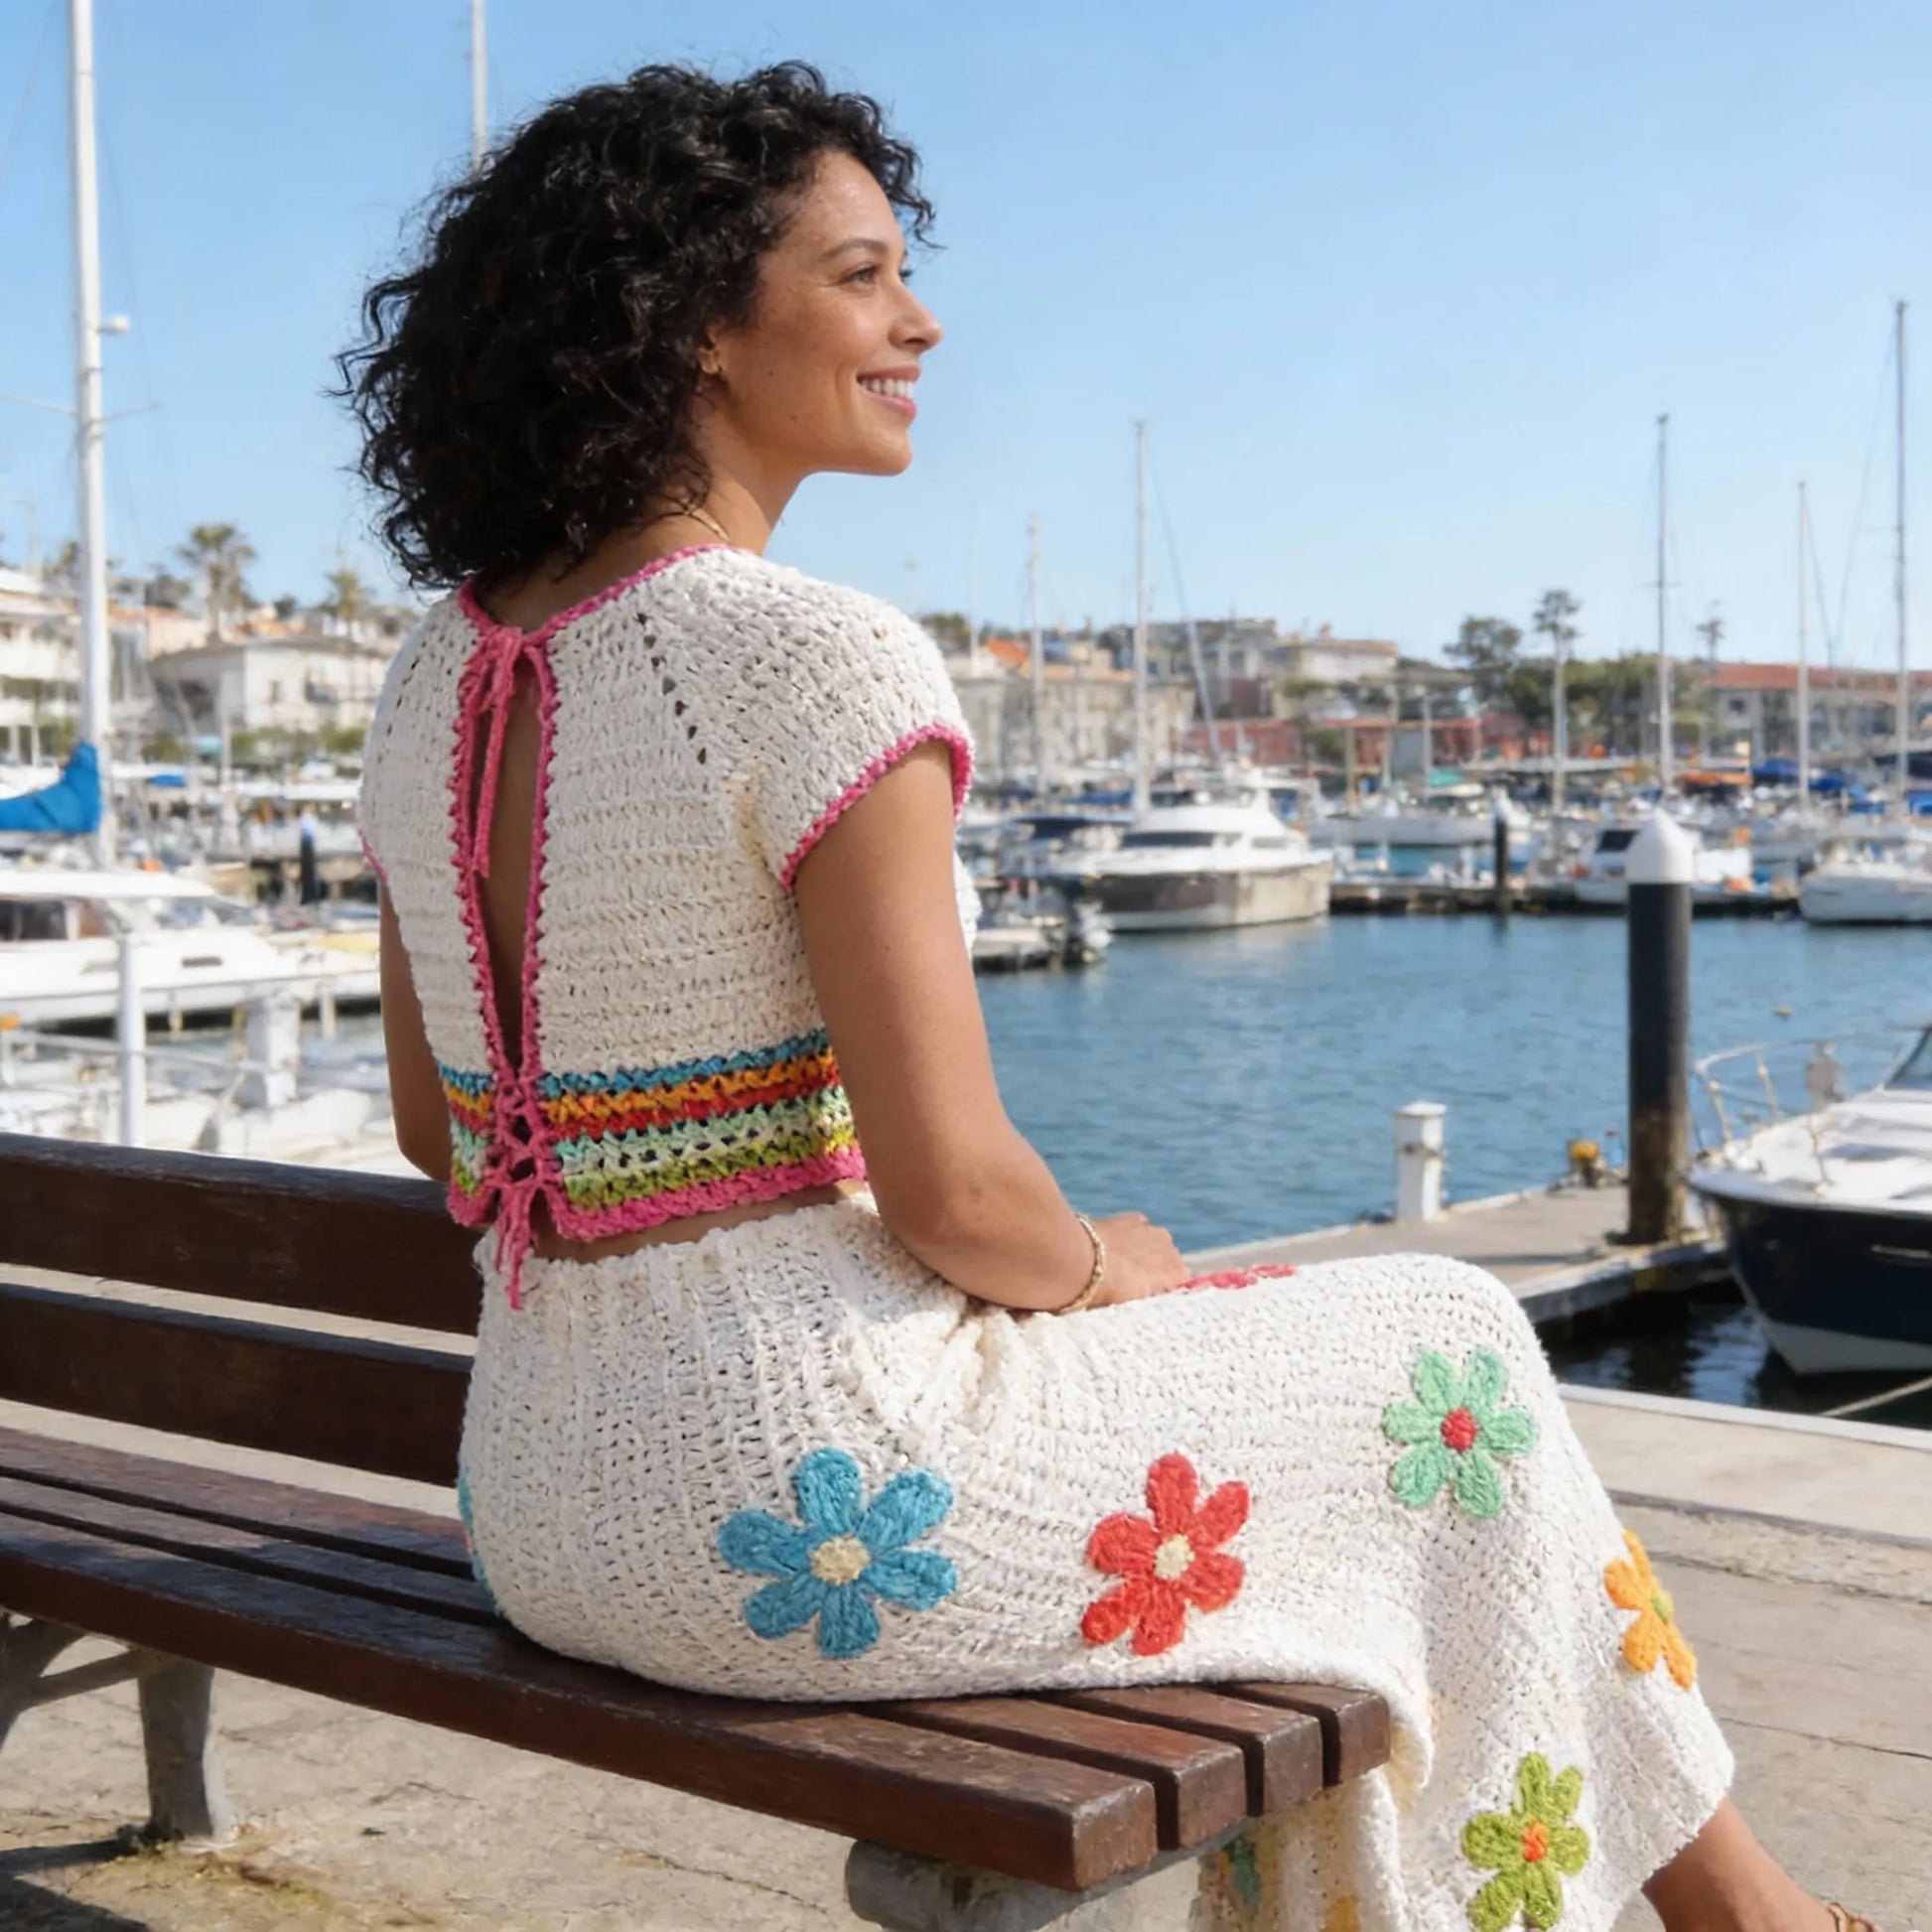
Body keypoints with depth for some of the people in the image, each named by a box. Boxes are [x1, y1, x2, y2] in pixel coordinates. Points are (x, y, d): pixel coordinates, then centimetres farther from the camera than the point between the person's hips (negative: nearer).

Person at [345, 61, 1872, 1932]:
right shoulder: (816, 660, -21)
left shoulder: (439, 674, 4)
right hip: (815, 1507, -8)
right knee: (1443, 1354, 13)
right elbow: (958, 1190, -22)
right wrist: (1098, 1269, 0)